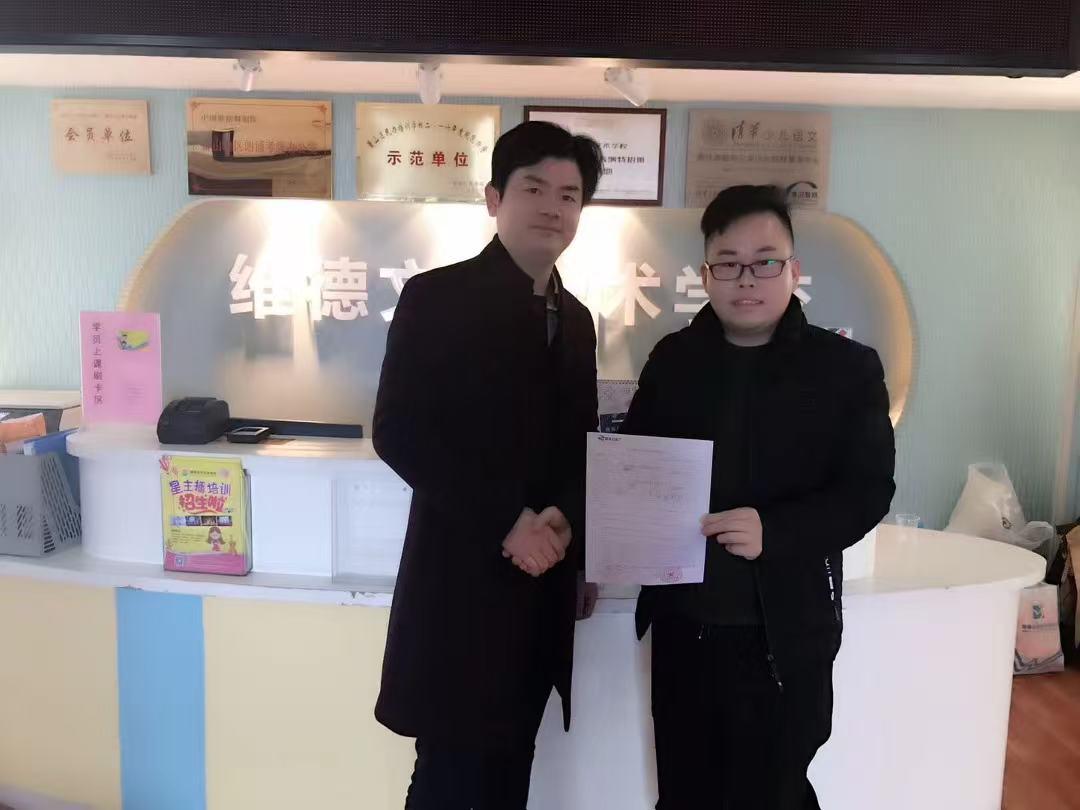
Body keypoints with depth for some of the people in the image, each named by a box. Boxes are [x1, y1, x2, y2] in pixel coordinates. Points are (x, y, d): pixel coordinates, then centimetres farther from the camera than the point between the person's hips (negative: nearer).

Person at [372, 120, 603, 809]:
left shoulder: (576, 319, 13)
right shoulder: (437, 296, -6)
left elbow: (579, 441, 15)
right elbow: (399, 434, -13)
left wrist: (565, 521, -5)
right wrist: (504, 521, -16)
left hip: (543, 580, 6)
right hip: (464, 573, -6)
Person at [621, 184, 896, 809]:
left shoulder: (848, 368, -4)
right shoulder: (673, 360, 5)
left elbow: (868, 492, -8)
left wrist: (775, 529, -24)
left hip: (785, 635, -3)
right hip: (683, 625, 3)